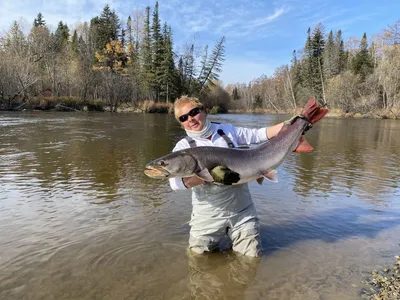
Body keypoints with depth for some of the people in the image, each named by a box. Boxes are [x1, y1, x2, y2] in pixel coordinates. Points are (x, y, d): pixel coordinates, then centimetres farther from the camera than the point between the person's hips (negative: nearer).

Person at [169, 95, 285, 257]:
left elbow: (259, 134, 3)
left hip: (243, 211, 2)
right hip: (208, 216, -1)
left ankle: (235, 244, 41)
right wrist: (210, 175, -36)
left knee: (252, 256, 11)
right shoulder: (183, 146, -9)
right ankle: (214, 243, 39)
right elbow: (176, 182, -23)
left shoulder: (228, 130, 1)